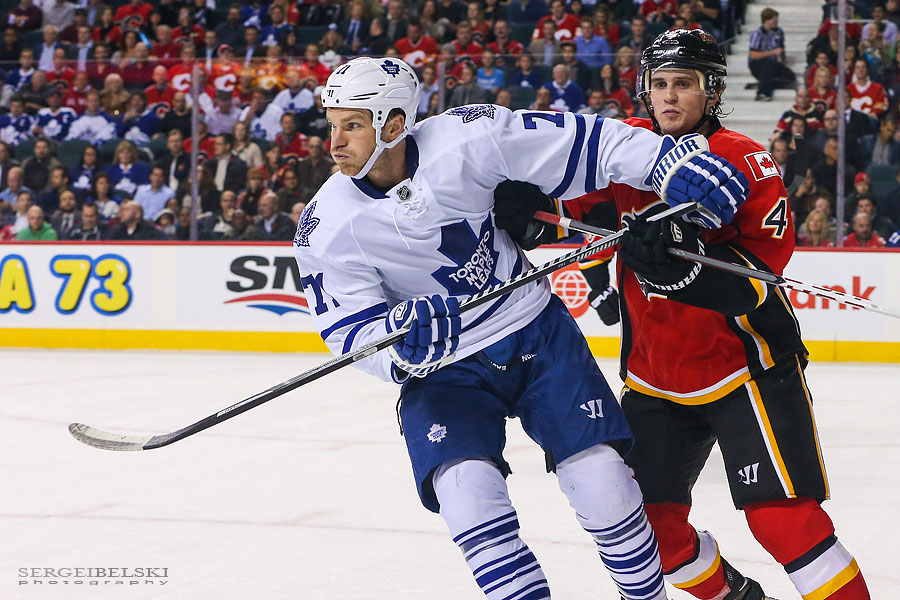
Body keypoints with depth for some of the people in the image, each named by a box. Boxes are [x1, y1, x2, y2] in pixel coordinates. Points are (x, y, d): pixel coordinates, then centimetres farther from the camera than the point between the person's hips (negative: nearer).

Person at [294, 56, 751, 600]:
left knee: (602, 482, -7)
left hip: (536, 330, 0)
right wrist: (403, 341, -38)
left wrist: (675, 164, -20)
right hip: (444, 368, 0)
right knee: (467, 489, -24)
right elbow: (353, 335, -16)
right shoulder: (326, 229, -14)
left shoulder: (465, 138, -18)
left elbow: (583, 143, -13)